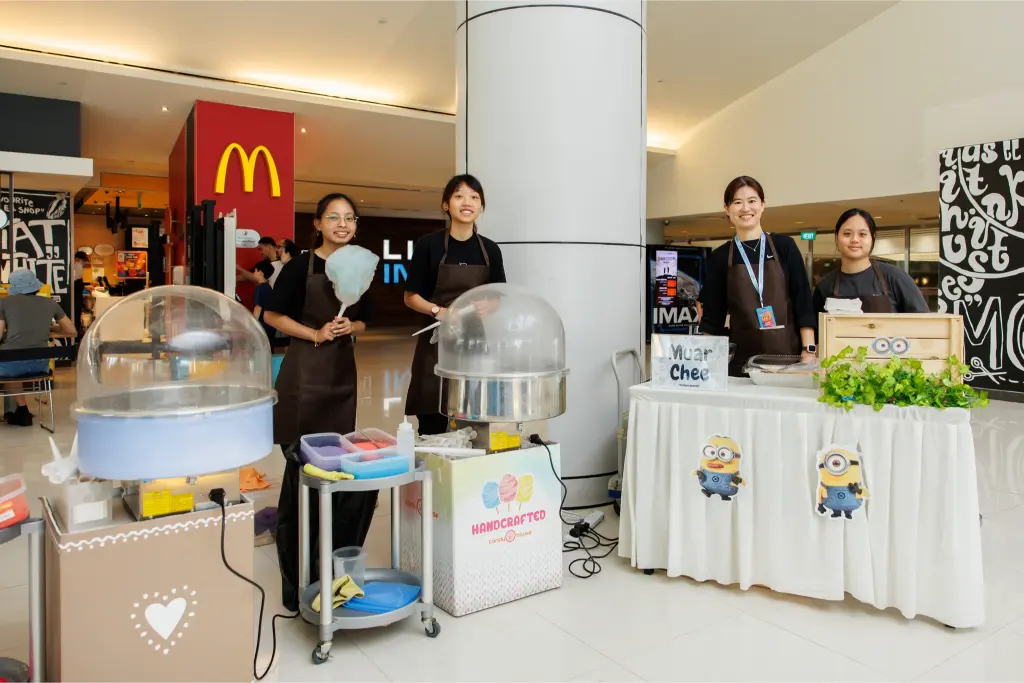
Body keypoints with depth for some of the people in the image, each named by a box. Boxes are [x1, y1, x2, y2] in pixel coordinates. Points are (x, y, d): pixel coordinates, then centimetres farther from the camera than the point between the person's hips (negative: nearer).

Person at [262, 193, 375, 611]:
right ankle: (296, 582, 11)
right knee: (301, 467, -2)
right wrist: (315, 333, -13)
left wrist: (349, 327, -6)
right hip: (304, 372, -5)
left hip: (342, 372, 5)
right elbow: (272, 316, -2)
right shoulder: (301, 266, -5)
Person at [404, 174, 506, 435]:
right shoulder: (428, 244, -3)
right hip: (437, 343, -2)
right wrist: (439, 311, -18)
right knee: (433, 428, -3)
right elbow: (410, 297, -1)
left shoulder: (490, 250, 6)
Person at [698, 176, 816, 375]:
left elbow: (803, 300, 2)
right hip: (741, 361, 0)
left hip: (788, 356, 0)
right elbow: (712, 316, 5)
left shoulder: (784, 246, 4)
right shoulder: (720, 257, 4)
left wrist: (809, 350, -7)